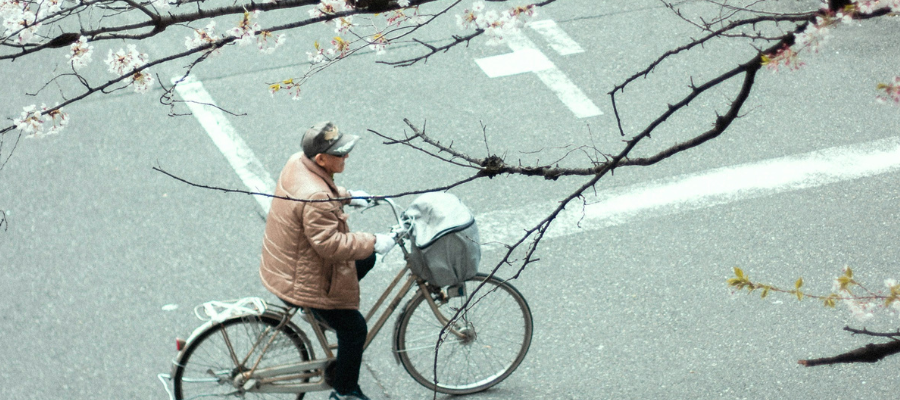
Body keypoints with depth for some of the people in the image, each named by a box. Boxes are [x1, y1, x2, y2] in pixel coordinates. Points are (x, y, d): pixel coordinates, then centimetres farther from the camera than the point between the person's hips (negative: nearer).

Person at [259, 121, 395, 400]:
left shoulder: (297, 163, -6)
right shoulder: (315, 199, -35)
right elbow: (331, 245, -32)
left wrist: (347, 197, 11)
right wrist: (373, 242, -25)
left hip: (287, 260, 10)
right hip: (303, 280, -9)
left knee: (366, 259, 21)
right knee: (354, 329, 5)